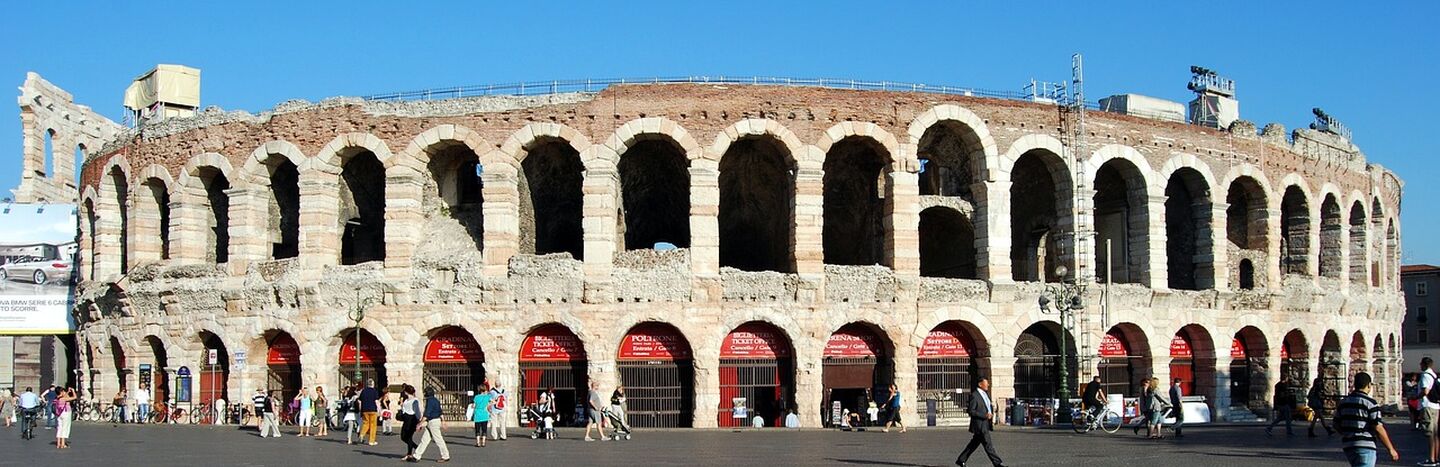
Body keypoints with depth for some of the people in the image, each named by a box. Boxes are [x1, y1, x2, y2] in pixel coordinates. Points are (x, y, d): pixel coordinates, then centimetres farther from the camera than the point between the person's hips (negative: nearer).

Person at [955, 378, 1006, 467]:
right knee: (988, 445, -6)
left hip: (985, 425, 9)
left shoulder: (985, 394, 15)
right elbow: (971, 411, -16)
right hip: (979, 425, -9)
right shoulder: (975, 396, -13)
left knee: (974, 444, 13)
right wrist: (985, 415, -22)